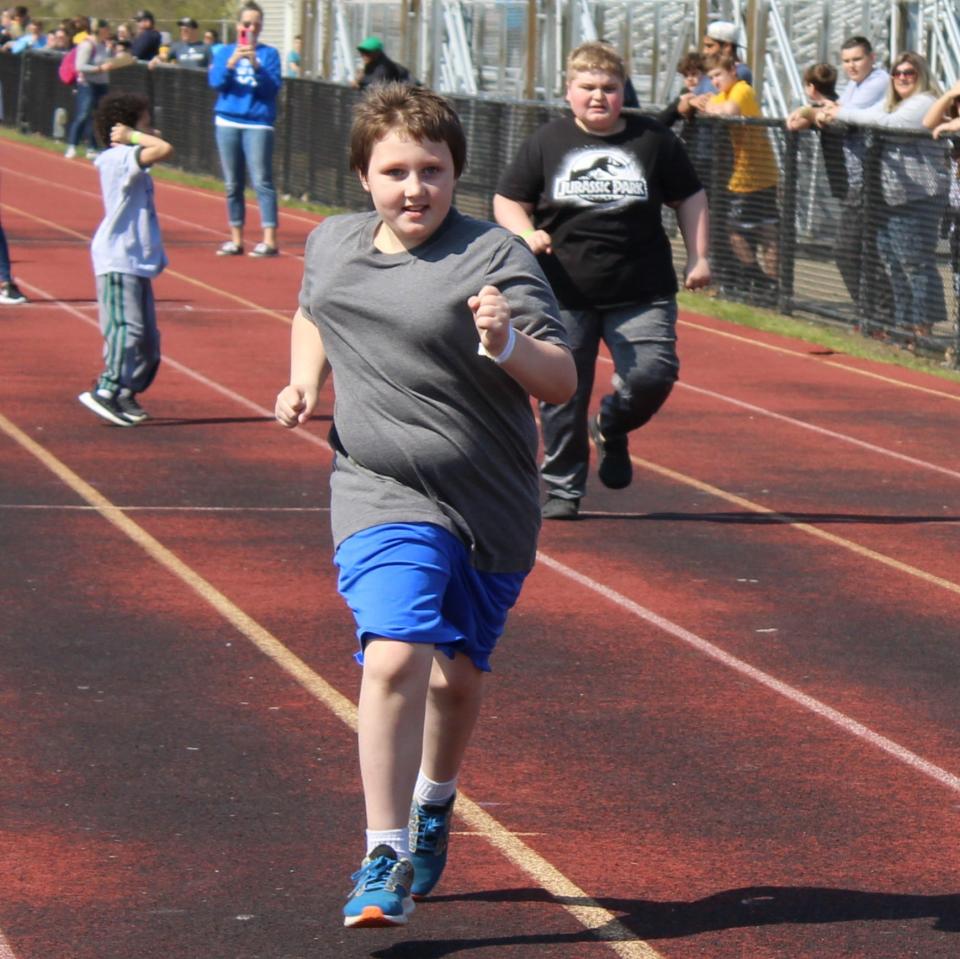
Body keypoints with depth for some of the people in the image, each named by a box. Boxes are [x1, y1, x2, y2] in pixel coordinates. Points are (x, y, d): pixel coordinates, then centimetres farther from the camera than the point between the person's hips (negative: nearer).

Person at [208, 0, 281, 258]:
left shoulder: (269, 54, 2)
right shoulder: (224, 52, 9)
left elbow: (272, 88, -6)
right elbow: (216, 82, -3)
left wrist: (255, 65, -20)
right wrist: (233, 61, -18)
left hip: (258, 124, -3)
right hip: (228, 122, 3)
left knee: (262, 182, -10)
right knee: (233, 184, 7)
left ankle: (269, 240, -12)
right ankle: (236, 239, 14)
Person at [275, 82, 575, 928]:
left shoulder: (496, 260, -11)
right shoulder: (332, 245, 5)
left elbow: (562, 383, -15)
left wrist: (506, 345, -34)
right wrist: (304, 381, 11)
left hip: (490, 507, -1)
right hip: (384, 496, 1)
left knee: (458, 675, 15)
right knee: (395, 658, -20)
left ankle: (433, 806, 45)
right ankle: (386, 860, -16)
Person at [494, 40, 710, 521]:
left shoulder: (654, 140, 5)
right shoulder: (545, 143, 3)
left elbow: (690, 197, 15)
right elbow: (507, 201, 9)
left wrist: (698, 257, 7)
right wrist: (526, 234, -12)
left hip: (642, 295, 0)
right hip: (565, 295, 0)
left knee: (653, 375, -13)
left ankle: (611, 429, 20)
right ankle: (562, 488, 17)